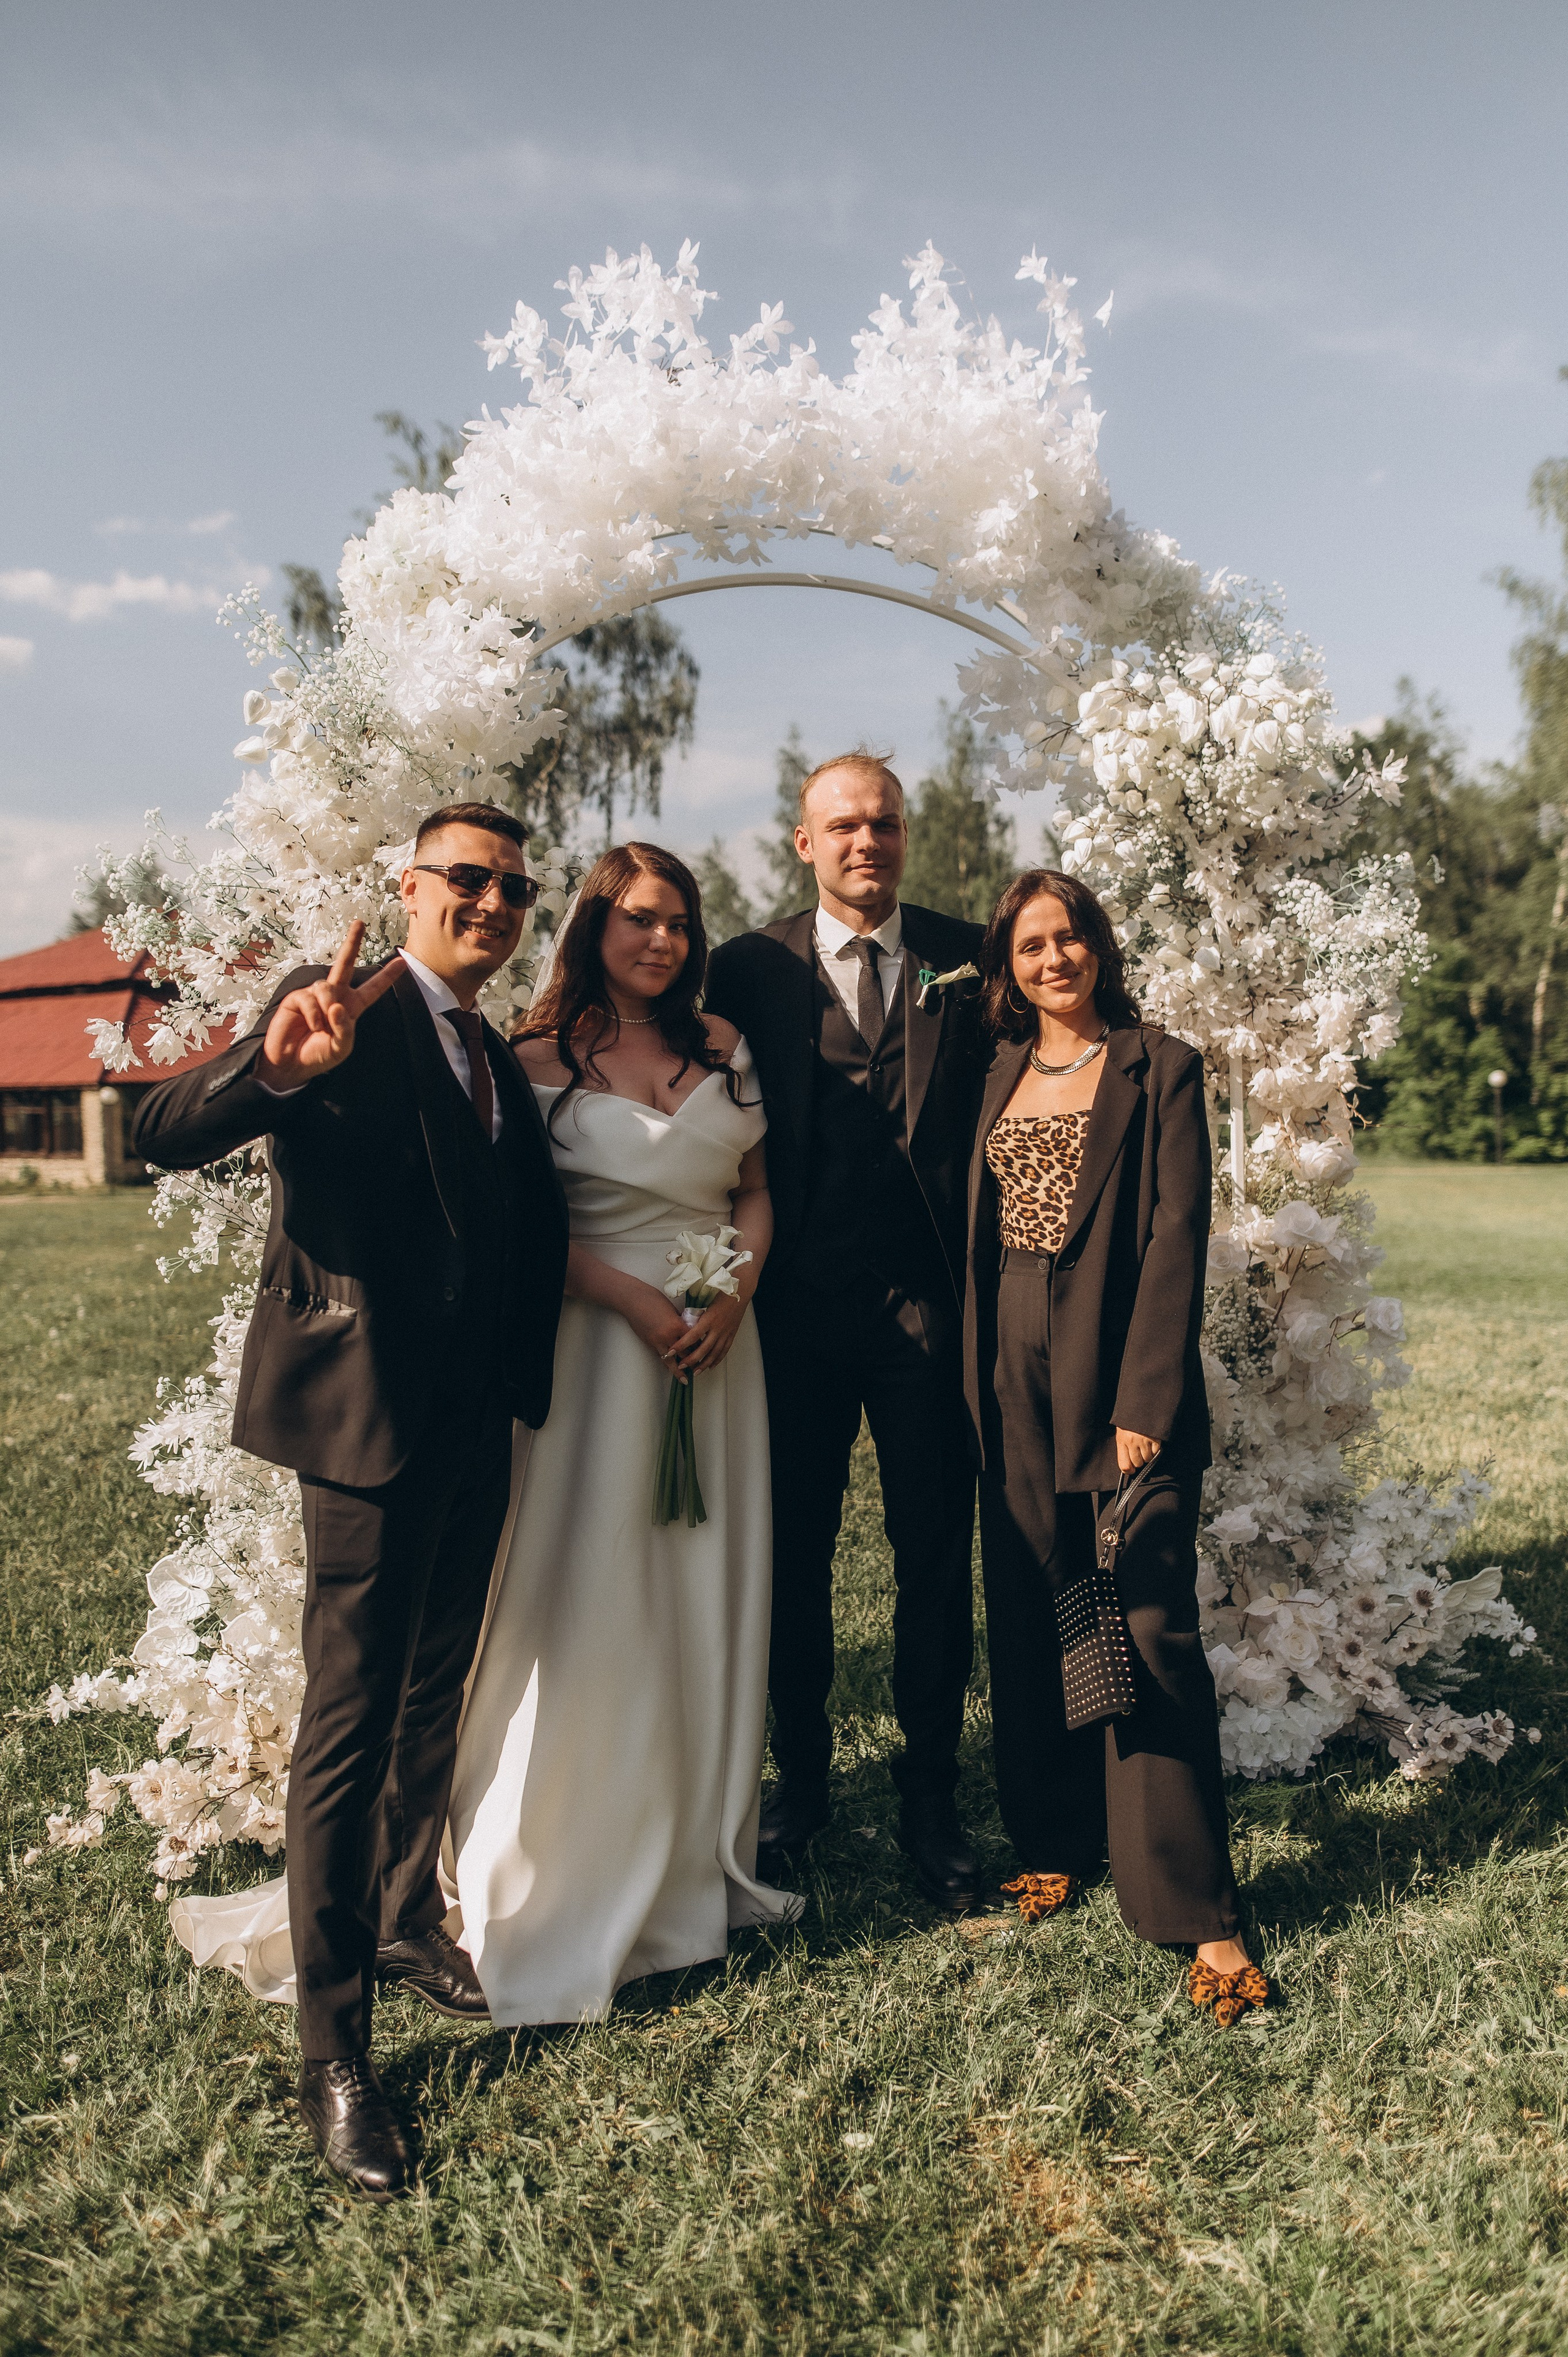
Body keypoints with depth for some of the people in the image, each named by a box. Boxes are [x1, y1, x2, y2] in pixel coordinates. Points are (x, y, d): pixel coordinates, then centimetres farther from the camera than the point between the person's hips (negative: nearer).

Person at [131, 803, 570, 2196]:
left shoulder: (498, 1058, 13)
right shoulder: (343, 1013, -10)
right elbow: (166, 1136, -24)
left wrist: (526, 1380, 1)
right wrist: (274, 1066, -42)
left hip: (476, 1428, 8)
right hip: (369, 1417, -7)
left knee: (435, 1699, 21)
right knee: (350, 1725, -1)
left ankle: (408, 1923, 42)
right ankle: (333, 2050, 12)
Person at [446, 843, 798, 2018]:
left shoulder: (721, 1045, 10)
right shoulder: (541, 1059, -3)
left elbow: (756, 1190, 12)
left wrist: (736, 1292, -5)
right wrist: (636, 1300, -18)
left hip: (718, 1340, 5)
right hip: (597, 1338, -5)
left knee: (710, 1596, 11)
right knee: (593, 1600, -2)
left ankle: (701, 1860, 28)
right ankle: (579, 1887, 13)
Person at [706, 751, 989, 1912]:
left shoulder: (966, 958, 4)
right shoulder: (749, 969, 3)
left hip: (927, 1304, 0)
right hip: (797, 1306, 0)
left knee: (936, 1560, 8)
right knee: (795, 1555, 13)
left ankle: (932, 1803, 24)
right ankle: (801, 1779, 32)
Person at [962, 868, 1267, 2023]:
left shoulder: (1161, 1067, 0)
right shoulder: (1001, 1073, 14)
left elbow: (1178, 1236, -8)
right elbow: (977, 1233, 14)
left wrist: (1146, 1400, -16)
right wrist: (979, 1381, 6)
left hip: (1121, 1371, -5)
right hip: (1015, 1374, 5)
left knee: (1152, 1629, -6)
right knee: (1028, 1619, 11)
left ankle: (1197, 1910, 4)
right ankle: (1054, 1840, 29)